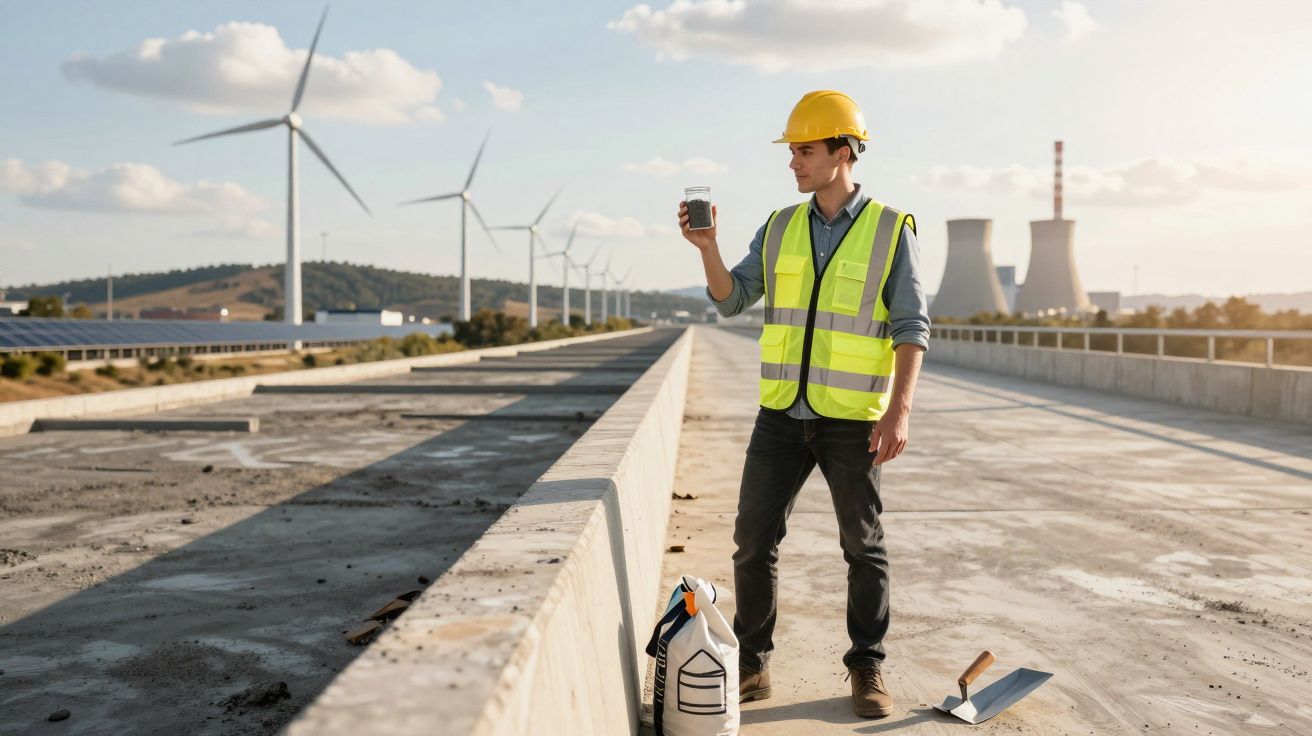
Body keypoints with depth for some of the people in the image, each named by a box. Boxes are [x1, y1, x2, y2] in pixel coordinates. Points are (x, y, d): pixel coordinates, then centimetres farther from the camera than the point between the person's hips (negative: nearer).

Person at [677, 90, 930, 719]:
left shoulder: (890, 230, -4)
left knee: (864, 547, 7)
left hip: (853, 419, -3)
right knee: (753, 539, 2)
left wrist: (900, 410, -18)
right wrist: (707, 246, -15)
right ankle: (751, 666, 17)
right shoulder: (779, 228, 8)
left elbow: (912, 328, -7)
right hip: (782, 414, 3)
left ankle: (867, 669, 23)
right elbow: (731, 301, 2)